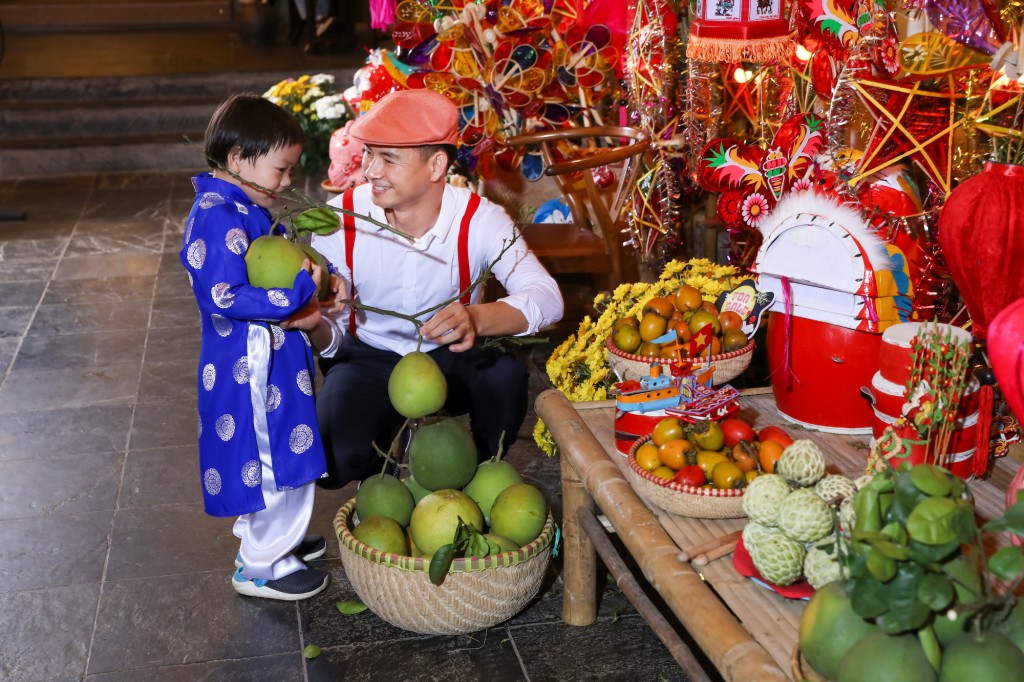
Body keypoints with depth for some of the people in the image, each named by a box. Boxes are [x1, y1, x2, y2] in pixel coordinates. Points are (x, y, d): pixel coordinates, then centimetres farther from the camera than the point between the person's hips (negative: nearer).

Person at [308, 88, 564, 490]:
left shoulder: (478, 219, -19)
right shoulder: (341, 219, -16)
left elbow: (547, 297, -32)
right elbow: (332, 332, -11)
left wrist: (478, 317, -52)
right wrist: (318, 330, -37)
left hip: (450, 356, 0)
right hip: (370, 359, 0)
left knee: (505, 374, -33)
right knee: (332, 459, -26)